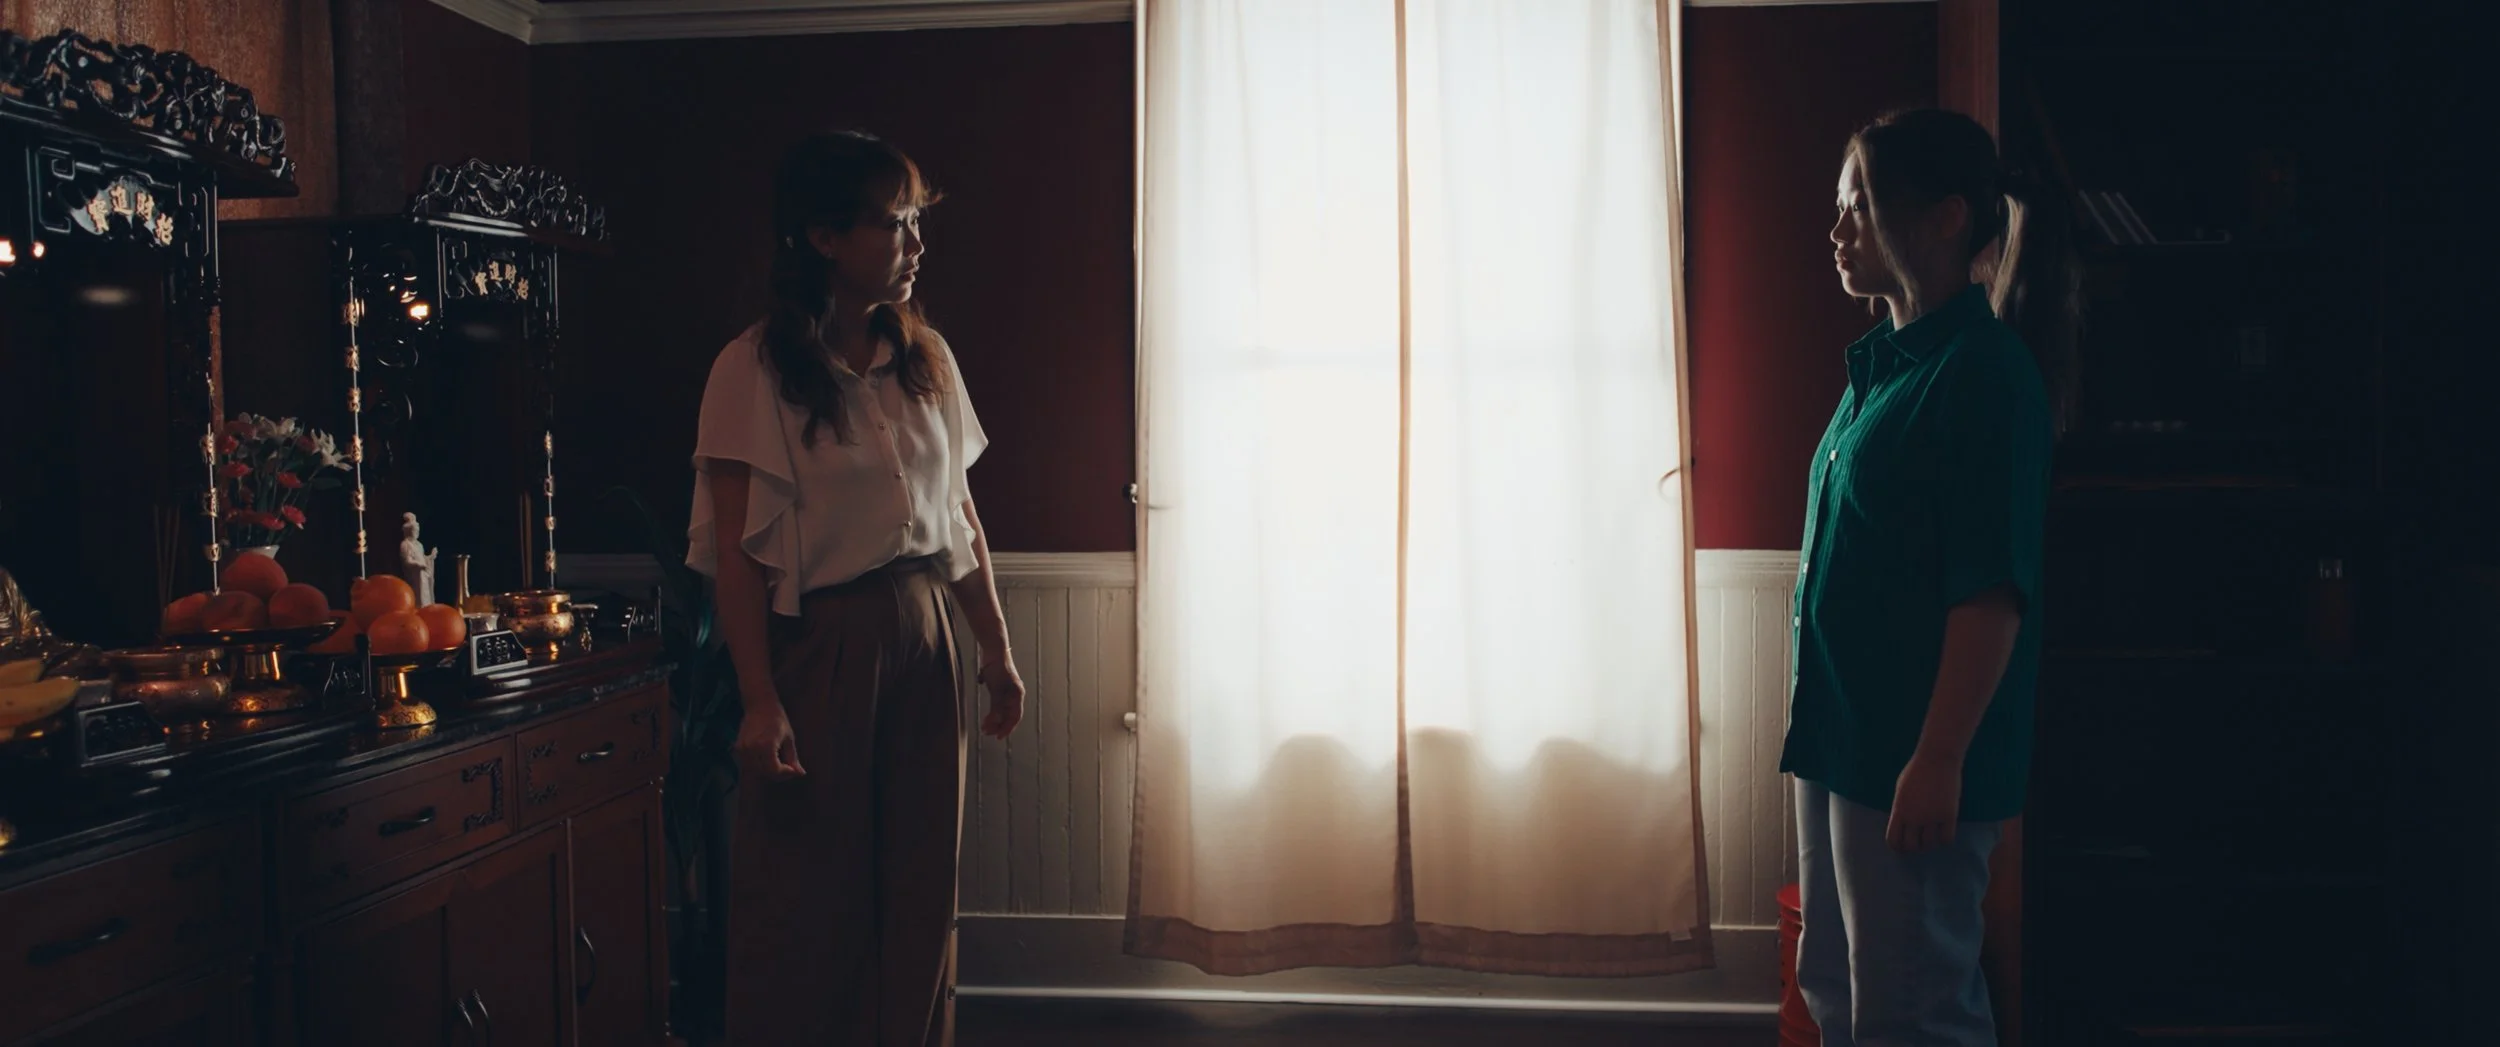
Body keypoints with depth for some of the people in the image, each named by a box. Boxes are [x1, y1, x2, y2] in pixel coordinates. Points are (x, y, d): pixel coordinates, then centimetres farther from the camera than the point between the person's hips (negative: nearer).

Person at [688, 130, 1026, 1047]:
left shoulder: (925, 358, 7)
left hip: (920, 635, 5)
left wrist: (996, 650, 12)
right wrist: (760, 703, -17)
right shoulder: (755, 371, -10)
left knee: (919, 891, 11)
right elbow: (735, 551, -13)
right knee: (809, 900, 4)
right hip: (817, 644, -5)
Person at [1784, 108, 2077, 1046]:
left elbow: (1992, 591, -20)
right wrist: (1819, 727, 18)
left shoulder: (1982, 372, -15)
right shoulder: (1882, 364, 12)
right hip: (1840, 739, 9)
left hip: (1914, 757, -9)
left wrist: (1937, 760, -22)